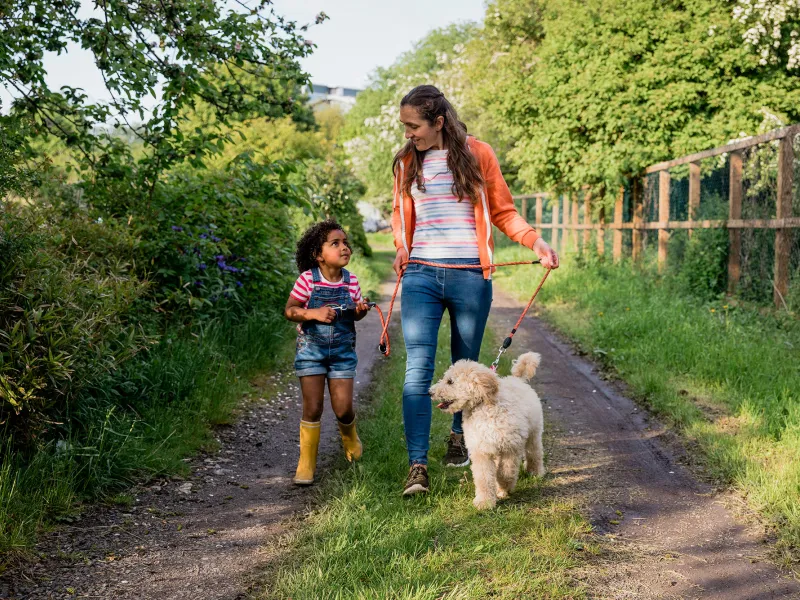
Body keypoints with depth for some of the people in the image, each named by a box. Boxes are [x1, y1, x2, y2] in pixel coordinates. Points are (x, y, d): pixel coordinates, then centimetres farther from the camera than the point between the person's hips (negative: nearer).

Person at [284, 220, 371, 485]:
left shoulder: (350, 281, -2)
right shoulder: (308, 279, -12)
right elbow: (289, 310, -9)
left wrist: (361, 310, -11)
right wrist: (314, 313, -23)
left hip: (342, 350, 2)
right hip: (311, 349, -2)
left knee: (343, 409, 1)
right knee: (312, 408, -3)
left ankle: (349, 436, 37)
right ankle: (306, 463, 12)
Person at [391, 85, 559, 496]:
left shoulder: (478, 155, 2)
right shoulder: (407, 162, 10)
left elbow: (502, 211, 7)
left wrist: (534, 240, -8)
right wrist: (402, 246, 3)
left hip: (470, 276, -1)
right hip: (420, 276, 1)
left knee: (465, 365, 12)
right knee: (418, 368, -9)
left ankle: (459, 436, 35)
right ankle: (417, 464, -10)